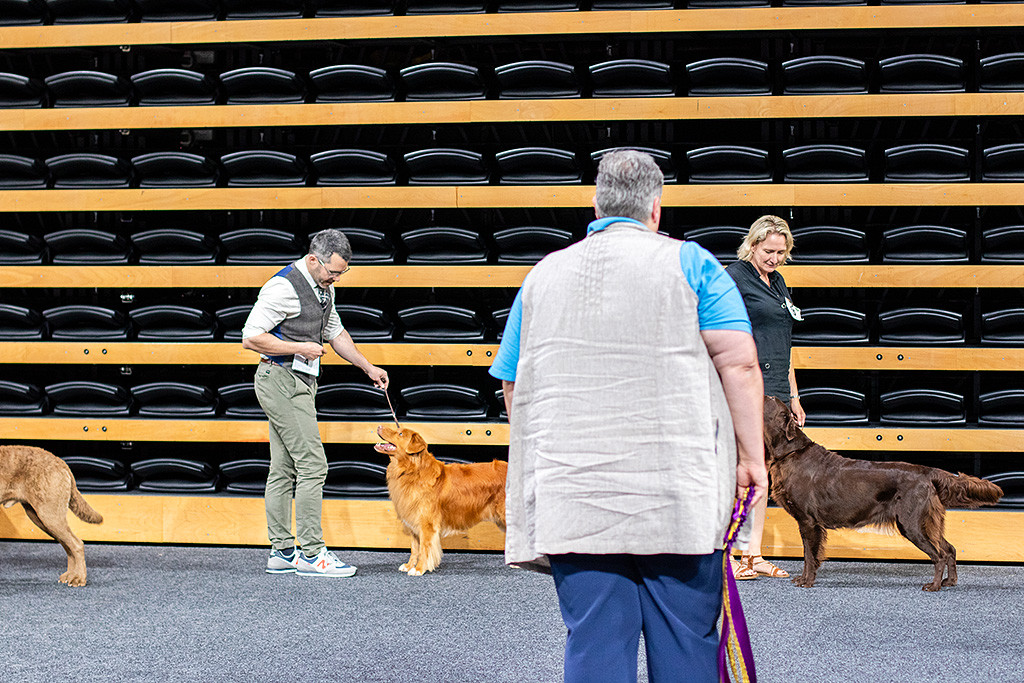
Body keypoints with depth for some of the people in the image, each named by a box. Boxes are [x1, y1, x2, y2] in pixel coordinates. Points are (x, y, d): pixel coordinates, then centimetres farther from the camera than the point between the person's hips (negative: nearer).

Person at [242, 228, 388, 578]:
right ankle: (311, 554, -9)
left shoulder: (323, 287, 12)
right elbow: (251, 338, -18)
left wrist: (368, 368, 19)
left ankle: (281, 552, 13)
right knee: (313, 465, -11)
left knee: (284, 469, 10)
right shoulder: (284, 287, -17)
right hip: (281, 380, -10)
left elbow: (336, 333, 26)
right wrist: (300, 349, -15)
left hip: (297, 383, 10)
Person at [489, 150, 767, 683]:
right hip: (676, 495, -3)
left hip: (570, 498, 3)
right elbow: (739, 363, -5)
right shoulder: (688, 263, 4)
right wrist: (751, 454, 2)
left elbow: (512, 385, 20)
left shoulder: (543, 275, 14)